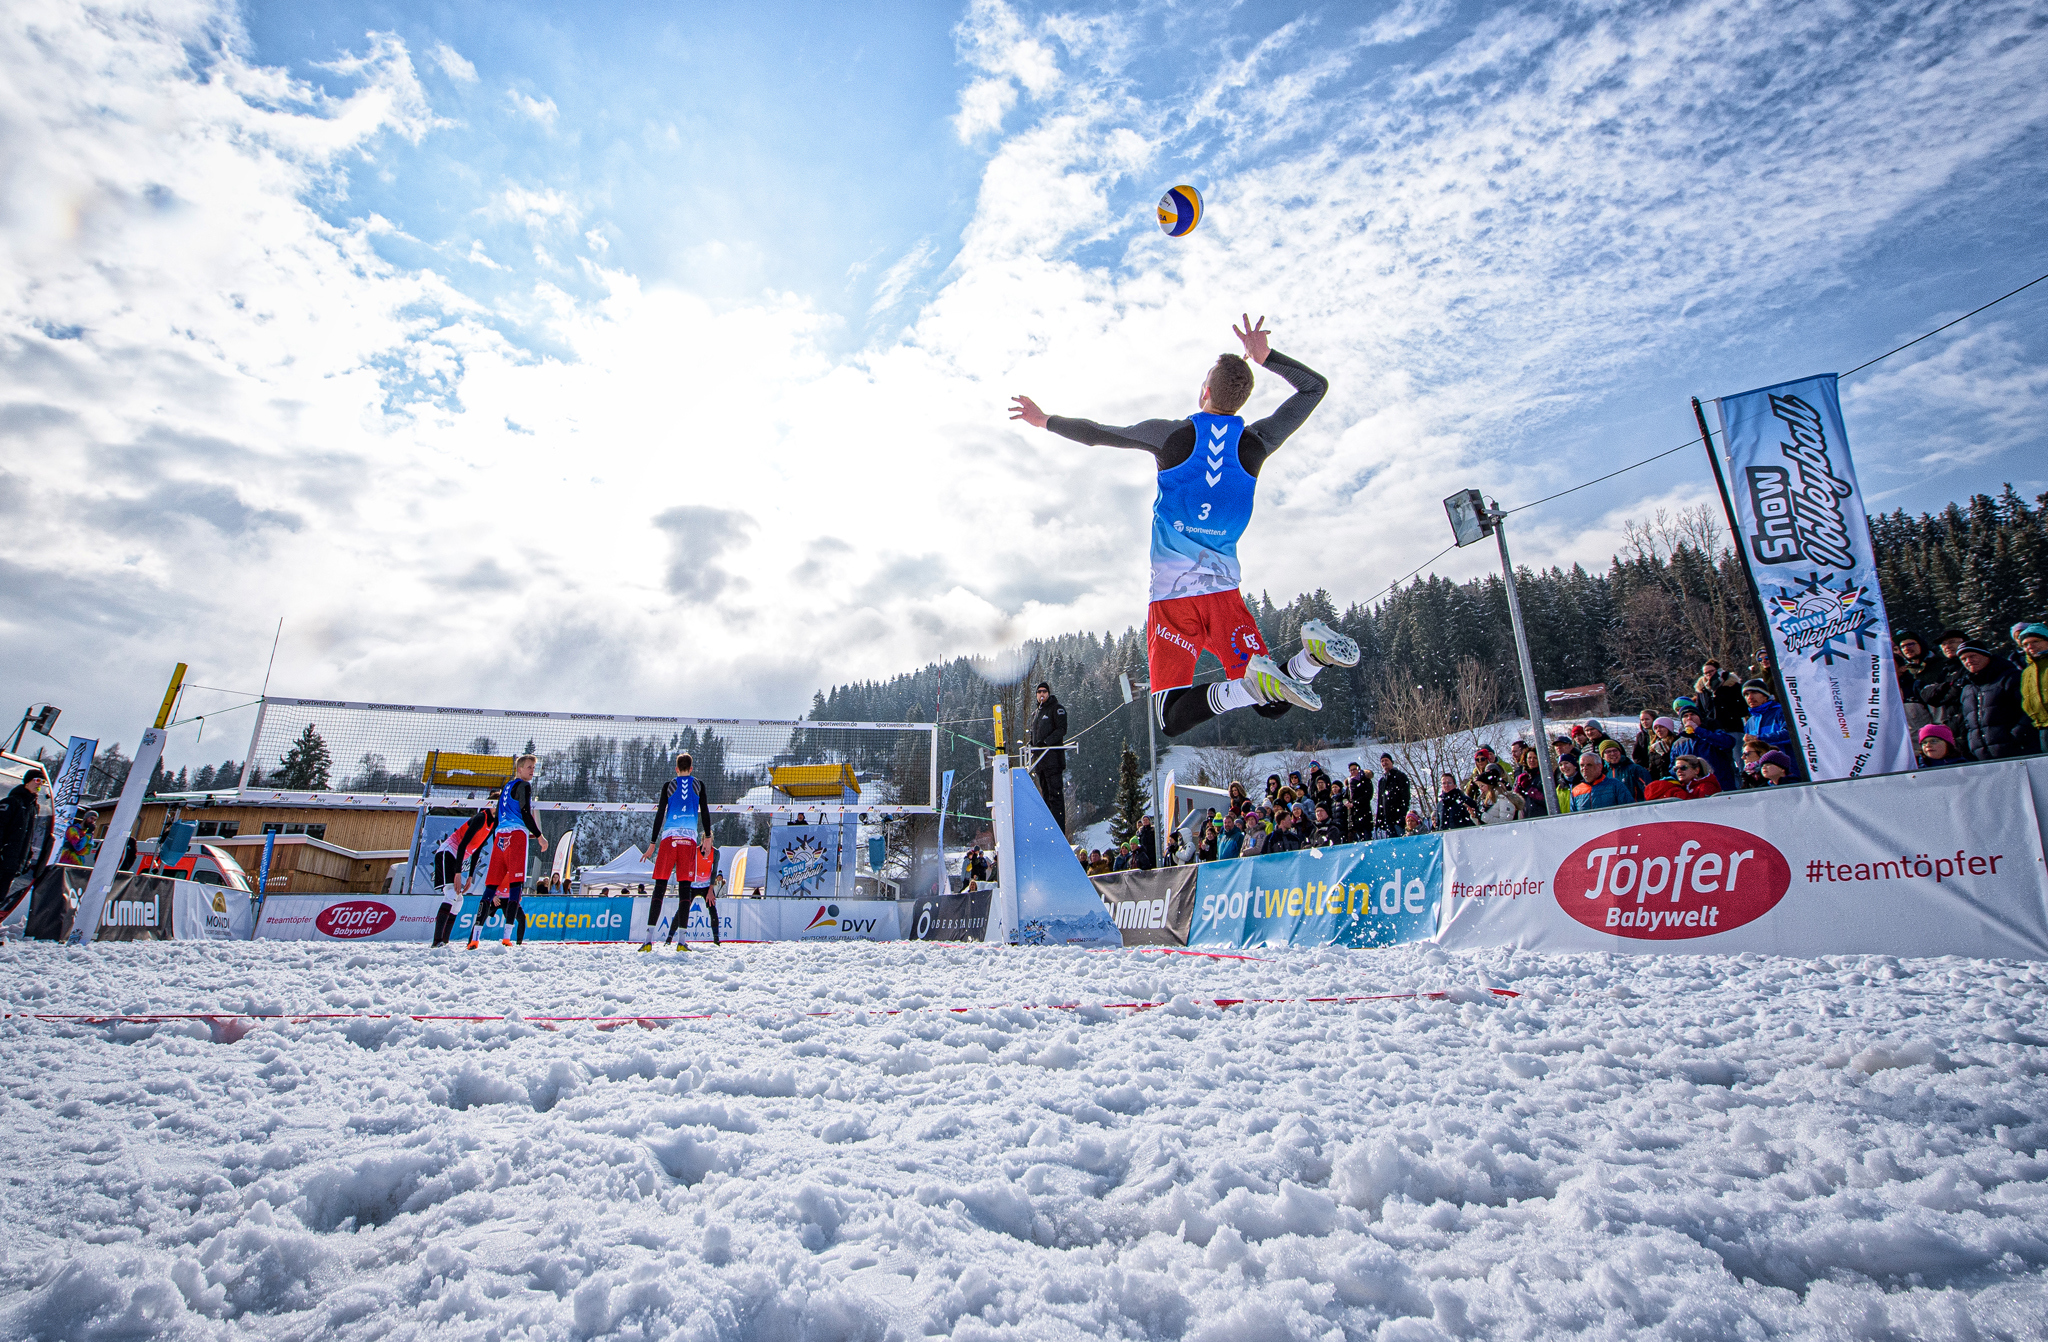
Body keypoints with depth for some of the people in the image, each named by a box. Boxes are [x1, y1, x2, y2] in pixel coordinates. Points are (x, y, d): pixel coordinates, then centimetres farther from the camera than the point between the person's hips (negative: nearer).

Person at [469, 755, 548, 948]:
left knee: (491, 886, 5)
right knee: (516, 883, -12)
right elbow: (525, 814, -10)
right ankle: (506, 937, -21)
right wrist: (539, 836, -4)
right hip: (516, 834, -8)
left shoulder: (505, 788, 26)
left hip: (499, 837, 8)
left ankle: (474, 938, -2)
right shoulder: (523, 786, 1)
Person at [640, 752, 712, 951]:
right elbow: (705, 812, 10)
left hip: (669, 837, 0)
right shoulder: (698, 785, 10)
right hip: (690, 838, 0)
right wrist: (707, 836, 19)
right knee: (685, 889, 0)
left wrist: (653, 842, 9)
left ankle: (649, 939, -5)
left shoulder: (668, 785, 8)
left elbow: (660, 814, 6)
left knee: (660, 888, 0)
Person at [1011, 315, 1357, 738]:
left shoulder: (1173, 434, -4)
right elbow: (1315, 386, 19)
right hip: (1224, 593, 3)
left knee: (1173, 721, -5)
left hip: (1171, 595, -2)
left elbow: (1096, 433, 9)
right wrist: (1264, 355, 18)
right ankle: (1314, 652, -23)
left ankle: (1254, 683, -31)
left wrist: (1045, 420, 25)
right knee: (1272, 705, 8)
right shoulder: (1256, 442, 3)